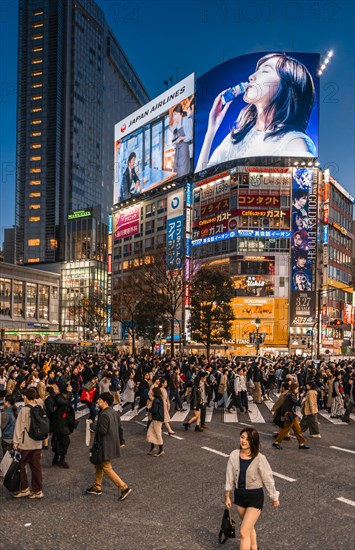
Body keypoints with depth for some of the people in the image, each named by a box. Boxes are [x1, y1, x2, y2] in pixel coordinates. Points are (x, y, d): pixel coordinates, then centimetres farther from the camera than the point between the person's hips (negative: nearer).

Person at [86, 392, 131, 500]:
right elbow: (120, 428, 9)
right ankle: (97, 487, 35)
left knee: (107, 468, 1)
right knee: (99, 465, 23)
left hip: (105, 446, -10)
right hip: (112, 443, 10)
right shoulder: (115, 412, 3)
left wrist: (94, 430, -8)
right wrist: (121, 441, 17)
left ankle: (124, 488, 1)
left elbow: (102, 431, -26)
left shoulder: (104, 415, -25)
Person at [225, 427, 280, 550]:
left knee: (243, 532, -10)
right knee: (249, 526, 25)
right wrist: (227, 496, 9)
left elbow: (268, 479, -9)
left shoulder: (259, 458, -20)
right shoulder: (234, 455, -9)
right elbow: (230, 476, 2)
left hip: (255, 496, -5)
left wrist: (274, 498, 1)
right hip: (239, 494, 5)